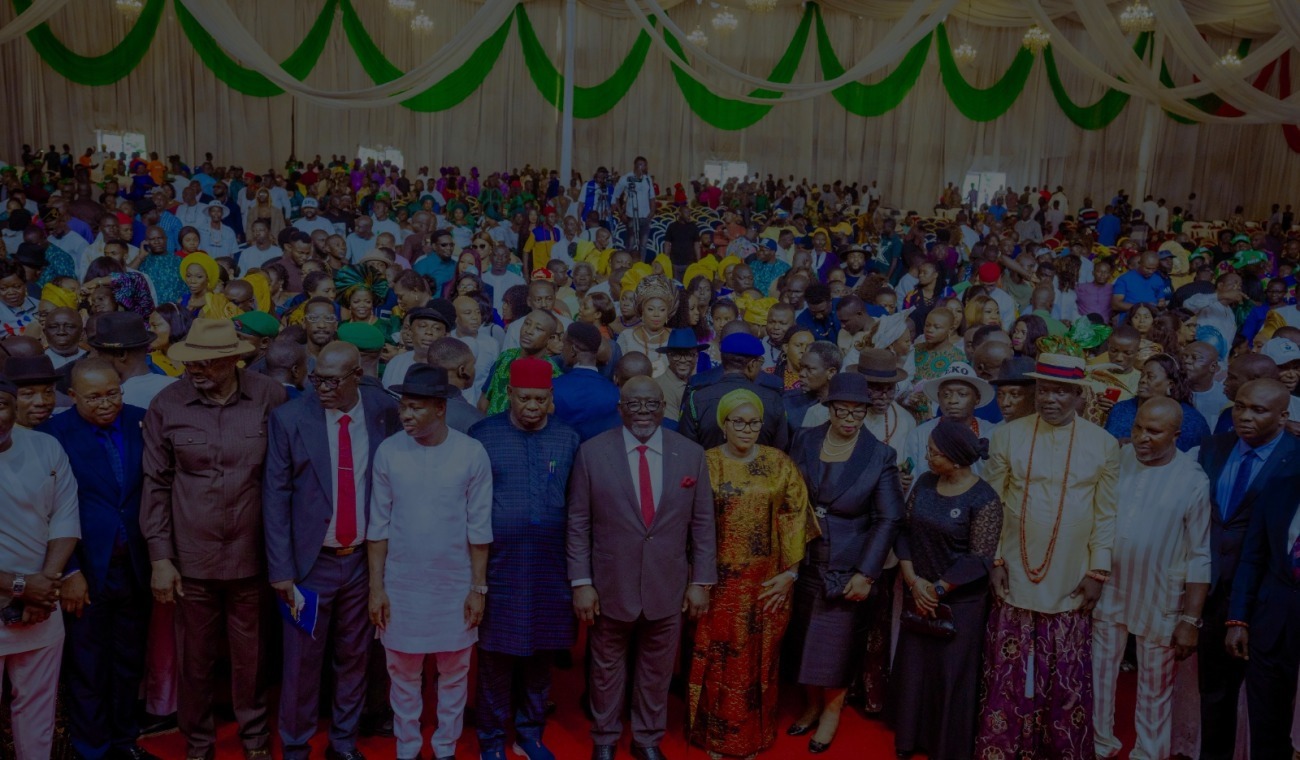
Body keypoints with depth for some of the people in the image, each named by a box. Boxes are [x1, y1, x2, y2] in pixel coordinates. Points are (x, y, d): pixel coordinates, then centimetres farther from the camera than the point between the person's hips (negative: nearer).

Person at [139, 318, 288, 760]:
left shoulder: (269, 398, -8)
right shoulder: (167, 405, -6)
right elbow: (156, 486, 1)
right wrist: (160, 558, -1)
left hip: (250, 554, 0)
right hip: (191, 557, 1)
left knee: (249, 655, 14)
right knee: (195, 657, 14)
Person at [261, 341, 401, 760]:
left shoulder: (383, 410, -4)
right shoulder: (289, 418, -9)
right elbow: (275, 496, -7)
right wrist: (281, 568, -9)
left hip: (364, 558, 2)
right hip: (311, 560, -2)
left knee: (354, 658, 16)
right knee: (302, 662, 9)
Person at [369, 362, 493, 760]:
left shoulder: (472, 453, -11)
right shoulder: (389, 452, -8)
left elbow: (479, 528, -5)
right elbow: (379, 525, -2)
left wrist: (478, 588, -3)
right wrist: (376, 587, -2)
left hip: (455, 584, -1)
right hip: (401, 583, 1)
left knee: (454, 674, 14)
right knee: (403, 673, 14)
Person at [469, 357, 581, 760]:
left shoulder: (568, 439, 1)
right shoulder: (482, 435, -5)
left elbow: (576, 505, 5)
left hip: (550, 567, 2)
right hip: (498, 565, -2)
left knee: (541, 655, 13)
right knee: (497, 657, 7)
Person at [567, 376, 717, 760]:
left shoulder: (692, 454, -4)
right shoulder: (592, 452, -8)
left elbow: (703, 524, 1)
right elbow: (578, 523, -5)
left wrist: (701, 582, 0)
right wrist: (581, 582, -8)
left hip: (667, 587, 1)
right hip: (610, 585, -1)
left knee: (656, 669, 17)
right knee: (607, 667, 17)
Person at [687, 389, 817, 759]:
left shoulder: (780, 464, -1)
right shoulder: (705, 463, -4)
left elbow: (794, 520, 0)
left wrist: (790, 572, -4)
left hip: (766, 582, 1)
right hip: (718, 581, -1)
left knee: (757, 660, 13)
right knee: (717, 658, 7)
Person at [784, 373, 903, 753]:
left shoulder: (881, 456, -9)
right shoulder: (804, 441, -2)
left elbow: (887, 520, -9)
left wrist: (866, 574, -13)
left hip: (847, 567, -3)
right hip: (804, 562, 3)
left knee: (838, 641, 9)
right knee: (804, 639, 14)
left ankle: (832, 711, 30)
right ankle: (812, 705, 35)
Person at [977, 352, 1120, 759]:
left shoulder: (1103, 444, -1)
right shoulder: (1008, 435, -2)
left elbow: (1107, 513, 1)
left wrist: (1098, 570, -2)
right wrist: (993, 559, -1)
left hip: (1071, 583, 0)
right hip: (1016, 579, 0)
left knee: (1067, 679, 9)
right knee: (1008, 673, 8)